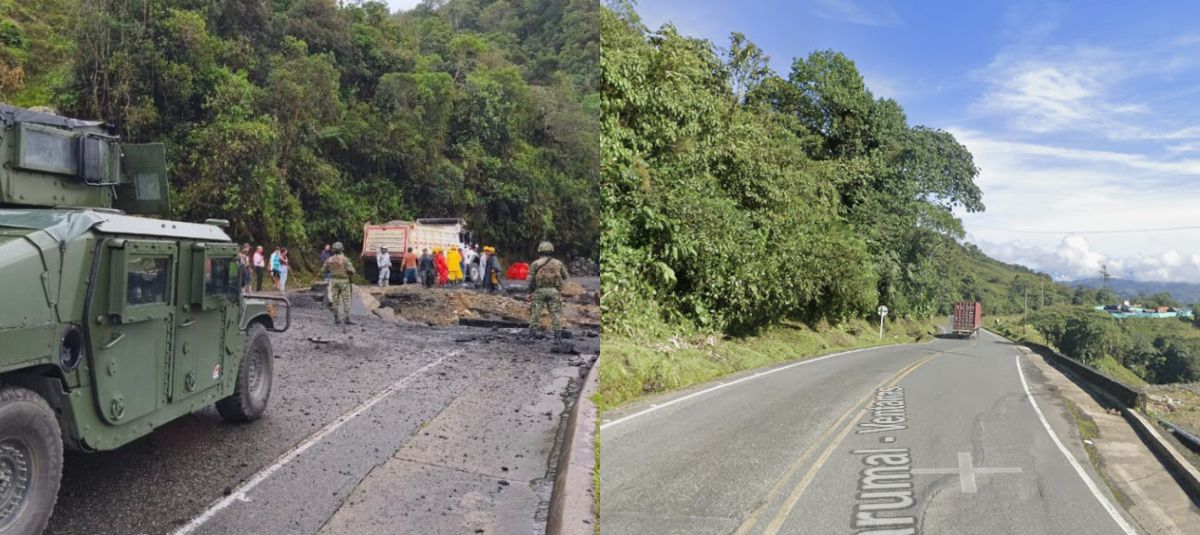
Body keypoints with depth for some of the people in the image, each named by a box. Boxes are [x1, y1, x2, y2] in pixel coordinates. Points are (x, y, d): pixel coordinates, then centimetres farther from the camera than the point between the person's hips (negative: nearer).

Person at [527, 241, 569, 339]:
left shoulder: (535, 263, 0)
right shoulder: (558, 263, 6)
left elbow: (530, 279, -4)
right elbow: (565, 276, 15)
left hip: (539, 291, -1)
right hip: (553, 291, 1)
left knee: (535, 312, 5)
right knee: (555, 313, 6)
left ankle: (532, 334, 4)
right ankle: (557, 333, 4)